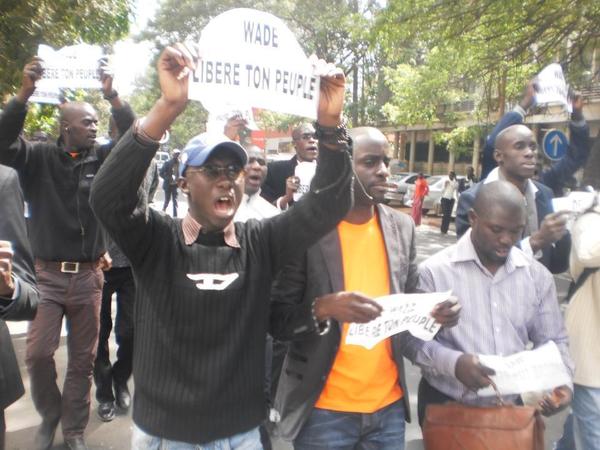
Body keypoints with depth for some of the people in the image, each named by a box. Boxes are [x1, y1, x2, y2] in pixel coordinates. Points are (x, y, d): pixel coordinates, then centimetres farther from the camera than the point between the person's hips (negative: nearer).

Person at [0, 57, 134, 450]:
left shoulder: (101, 159, 3)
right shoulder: (39, 157, 0)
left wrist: (113, 96, -21)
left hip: (88, 275, 1)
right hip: (46, 274, -1)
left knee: (83, 358, 9)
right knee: (38, 353, -1)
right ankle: (50, 415, 28)